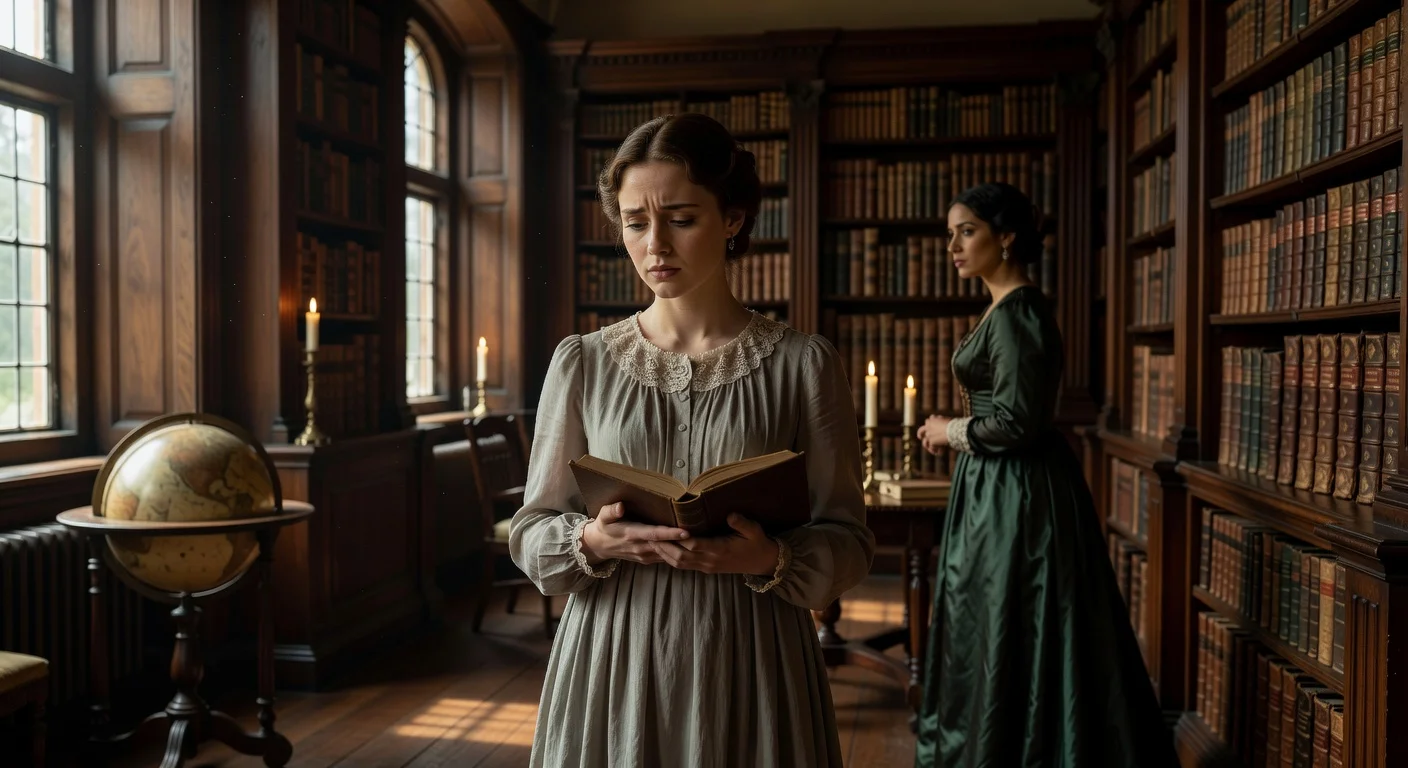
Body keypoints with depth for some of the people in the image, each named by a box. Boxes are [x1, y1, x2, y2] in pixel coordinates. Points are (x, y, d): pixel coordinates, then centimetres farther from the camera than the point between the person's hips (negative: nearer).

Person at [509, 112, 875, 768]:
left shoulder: (803, 364, -5)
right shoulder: (583, 363, 0)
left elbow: (846, 540, -2)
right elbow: (530, 532, 4)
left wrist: (773, 559, -21)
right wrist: (593, 542, -16)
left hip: (752, 663, -1)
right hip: (610, 661, 2)